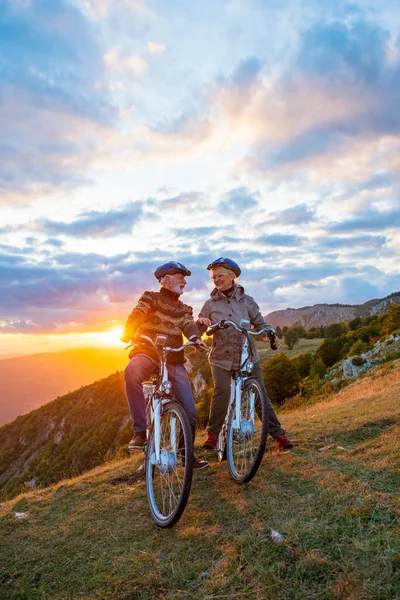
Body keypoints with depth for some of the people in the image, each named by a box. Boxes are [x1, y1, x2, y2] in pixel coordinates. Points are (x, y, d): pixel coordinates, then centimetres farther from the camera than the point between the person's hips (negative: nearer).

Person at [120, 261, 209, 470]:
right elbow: (137, 315, -11)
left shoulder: (184, 309, 18)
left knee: (189, 410, -5)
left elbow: (189, 325, -3)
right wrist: (128, 333, -31)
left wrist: (195, 337, -26)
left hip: (174, 362, 4)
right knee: (132, 371, -40)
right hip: (147, 354, -4)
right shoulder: (151, 298, 7)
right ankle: (140, 431, -32)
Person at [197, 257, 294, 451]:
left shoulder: (246, 301, 6)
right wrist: (200, 322, -20)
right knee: (222, 392, -21)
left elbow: (259, 322, 6)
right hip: (222, 359, 0)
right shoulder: (211, 304, 6)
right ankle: (213, 433, -3)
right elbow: (196, 332, 4)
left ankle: (278, 434, 13)